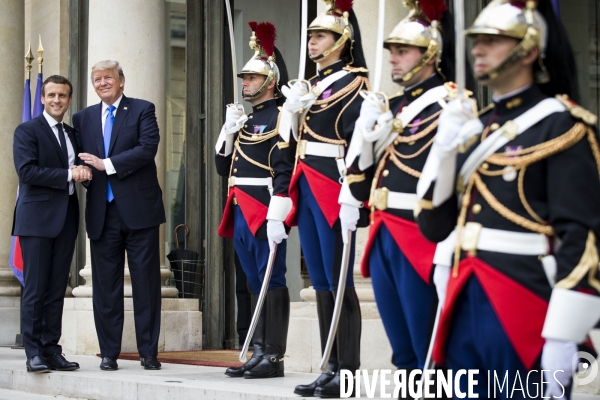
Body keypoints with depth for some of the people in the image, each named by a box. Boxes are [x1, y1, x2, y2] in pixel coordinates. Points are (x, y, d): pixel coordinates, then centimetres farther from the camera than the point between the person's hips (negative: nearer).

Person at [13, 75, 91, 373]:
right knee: (35, 289, -4)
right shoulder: (27, 131, -1)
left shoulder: (72, 134, 19)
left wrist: (85, 172, -3)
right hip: (37, 219, -6)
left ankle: (52, 350, 10)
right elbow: (26, 170, -14)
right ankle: (34, 354, 0)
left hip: (66, 220, 6)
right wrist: (68, 175, -16)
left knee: (57, 290, 6)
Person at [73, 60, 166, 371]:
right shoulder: (83, 118, 15)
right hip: (102, 212, 4)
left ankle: (148, 352, 6)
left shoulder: (142, 110, 3)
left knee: (146, 282, 0)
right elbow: (79, 158, 15)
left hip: (138, 208, -3)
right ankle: (108, 353, 11)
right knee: (105, 284, 5)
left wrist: (106, 165, -12)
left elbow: (148, 148, -11)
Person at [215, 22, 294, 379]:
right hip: (241, 213, 9)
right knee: (255, 283, 11)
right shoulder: (244, 119, 19)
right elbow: (223, 167, 20)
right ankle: (259, 353, 15)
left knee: (272, 281, -5)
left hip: (265, 212, -9)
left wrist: (276, 218, -22)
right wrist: (228, 130, 6)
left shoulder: (280, 116, -7)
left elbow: (284, 170, -16)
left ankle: (275, 358, -2)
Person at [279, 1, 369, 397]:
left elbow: (357, 141, -12)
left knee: (339, 282, -5)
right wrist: (292, 111, 3)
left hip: (333, 189, -8)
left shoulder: (352, 81, -5)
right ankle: (331, 368, 14)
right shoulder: (310, 84, 18)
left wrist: (352, 194, -18)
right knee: (320, 283, 9)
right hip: (307, 190, 8)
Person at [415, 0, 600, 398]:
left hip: (523, 310, -7)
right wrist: (445, 148, -2)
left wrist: (561, 337, -19)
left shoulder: (562, 124, -6)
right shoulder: (475, 126, 14)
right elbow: (434, 227, 12)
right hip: (466, 305, 7)